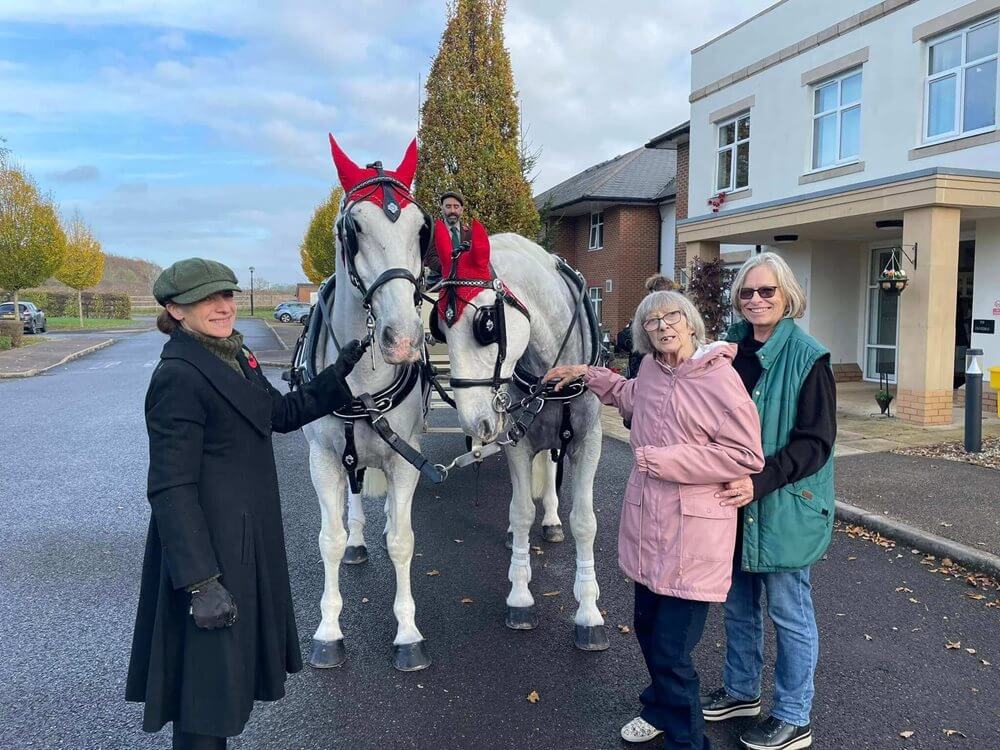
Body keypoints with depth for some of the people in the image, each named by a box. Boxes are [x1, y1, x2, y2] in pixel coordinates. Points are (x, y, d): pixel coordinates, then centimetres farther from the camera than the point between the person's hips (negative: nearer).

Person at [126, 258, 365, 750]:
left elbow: (285, 412, 19)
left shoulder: (233, 358, 8)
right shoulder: (179, 377, -21)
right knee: (207, 678, 6)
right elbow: (170, 489, -23)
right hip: (209, 549, -9)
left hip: (248, 538, 9)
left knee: (229, 667, 24)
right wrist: (200, 583, -26)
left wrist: (348, 368, 12)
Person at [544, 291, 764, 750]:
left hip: (692, 533, -8)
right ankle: (661, 709, 49)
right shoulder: (650, 369, 5)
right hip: (648, 523, 8)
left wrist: (664, 459, -21)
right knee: (648, 628, 24)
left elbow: (745, 456, -20)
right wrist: (587, 375, 24)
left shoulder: (718, 378, -18)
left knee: (672, 650, 0)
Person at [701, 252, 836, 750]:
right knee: (738, 602, 19)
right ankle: (741, 691, 39)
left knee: (787, 610, 7)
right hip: (734, 500, 6)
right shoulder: (732, 347, 5)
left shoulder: (808, 358, -13)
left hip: (784, 505, -6)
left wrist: (759, 482, -28)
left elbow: (815, 443, -17)